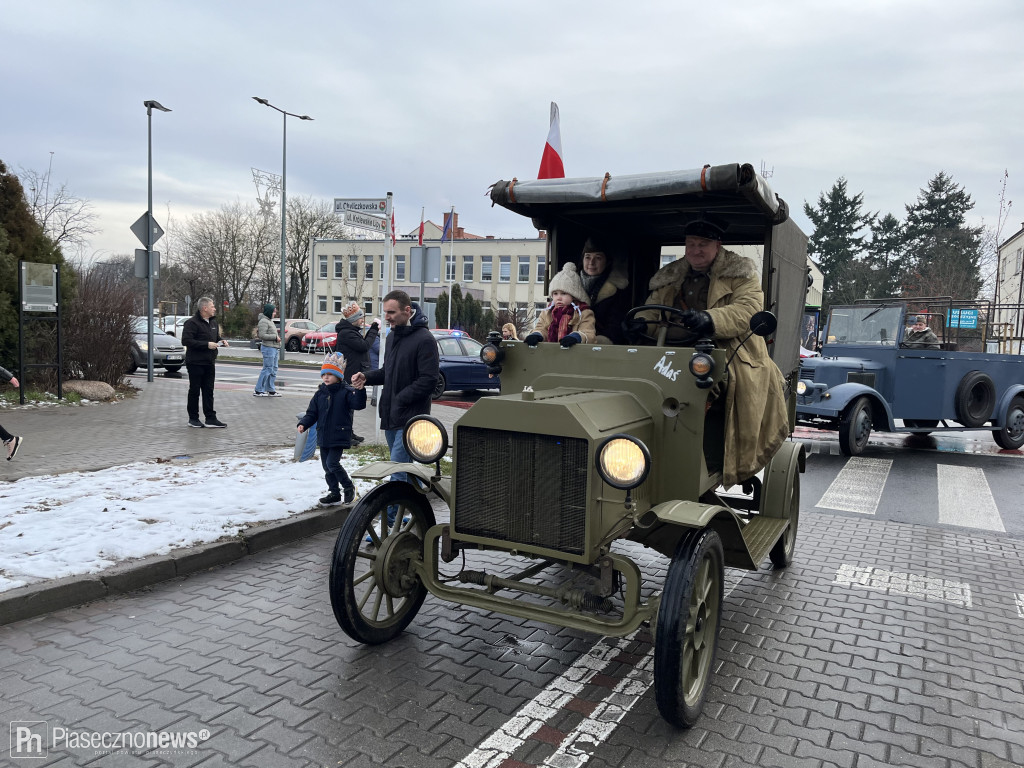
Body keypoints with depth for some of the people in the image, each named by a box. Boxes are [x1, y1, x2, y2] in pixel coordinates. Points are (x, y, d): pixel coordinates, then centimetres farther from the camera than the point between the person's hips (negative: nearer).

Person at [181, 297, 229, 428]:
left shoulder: (213, 322, 14)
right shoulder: (192, 323, -13)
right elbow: (186, 340, -21)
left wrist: (221, 341, 4)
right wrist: (206, 345, -23)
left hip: (209, 363, 7)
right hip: (195, 363, -7)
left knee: (208, 391, 7)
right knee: (194, 391, 3)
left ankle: (210, 418, 9)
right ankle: (193, 419, 13)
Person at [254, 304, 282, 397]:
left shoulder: (270, 321, 19)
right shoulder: (263, 321, -11)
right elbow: (262, 335, -20)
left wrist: (277, 337, 8)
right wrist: (275, 337, -16)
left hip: (274, 348, 10)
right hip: (268, 348, -10)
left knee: (273, 369, 11)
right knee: (268, 369, -9)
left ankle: (271, 390, 17)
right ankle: (258, 391, -3)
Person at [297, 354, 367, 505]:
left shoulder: (346, 392, -6)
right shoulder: (319, 394, 8)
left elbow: (359, 405, -21)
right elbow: (311, 413, 10)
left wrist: (360, 390, -35)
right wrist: (303, 424, -6)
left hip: (339, 436, -6)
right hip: (323, 436, 6)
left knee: (332, 463, -14)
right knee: (327, 466, 11)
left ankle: (348, 487, 6)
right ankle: (334, 493, 24)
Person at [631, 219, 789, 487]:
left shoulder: (740, 273, 9)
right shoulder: (669, 278, 23)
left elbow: (748, 311, -9)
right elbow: (650, 310, 19)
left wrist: (709, 320, -29)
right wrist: (640, 323, -8)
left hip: (728, 352, -4)